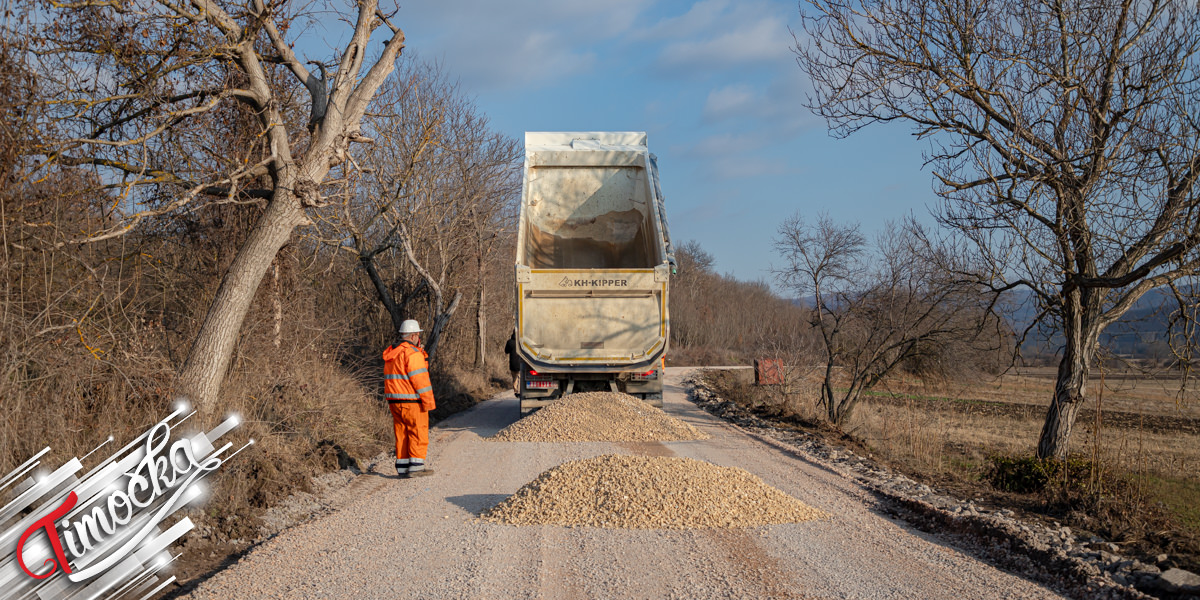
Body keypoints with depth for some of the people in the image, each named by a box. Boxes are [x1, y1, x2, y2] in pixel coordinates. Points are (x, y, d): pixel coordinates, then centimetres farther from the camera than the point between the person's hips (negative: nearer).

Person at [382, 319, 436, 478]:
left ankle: (402, 467, 12)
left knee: (402, 433, 11)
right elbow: (420, 380, -16)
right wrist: (428, 401, -14)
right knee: (418, 433, -2)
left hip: (395, 400, 8)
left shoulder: (391, 354, 14)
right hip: (412, 401, -8)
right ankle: (416, 466, -4)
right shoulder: (413, 354, -15)